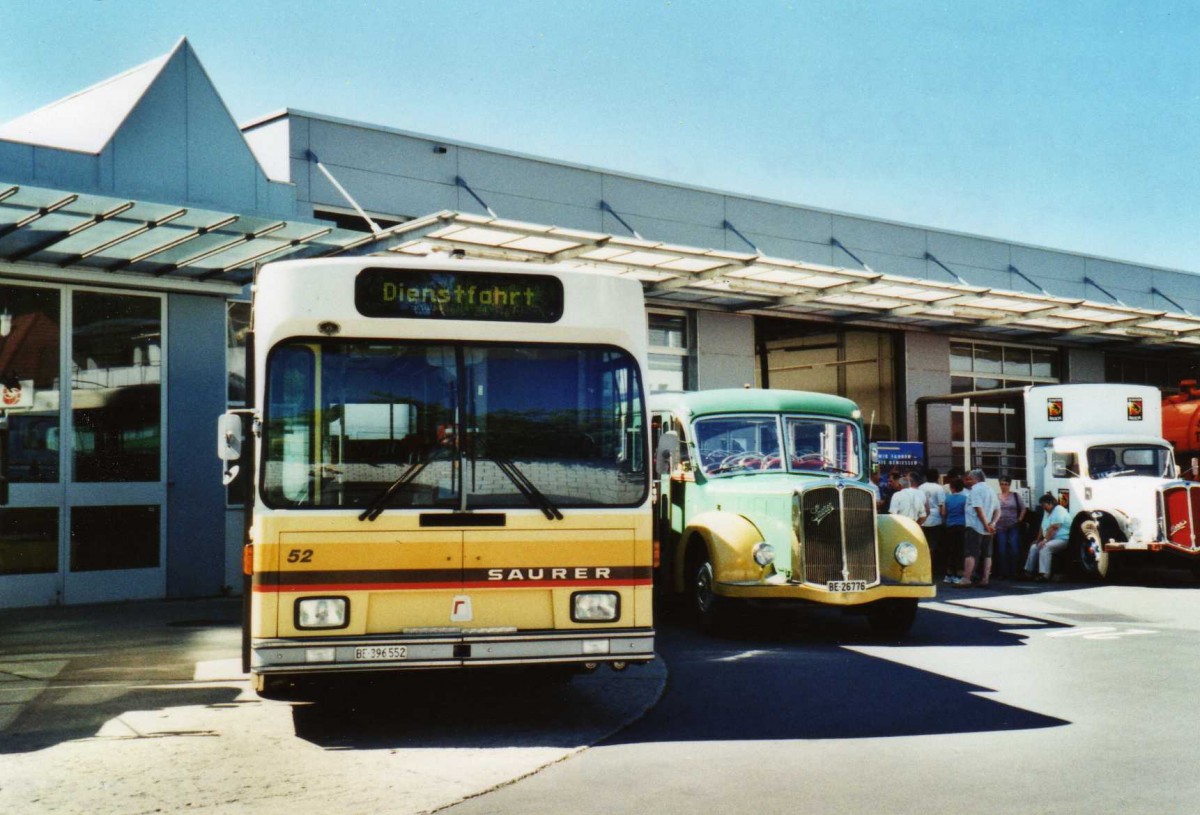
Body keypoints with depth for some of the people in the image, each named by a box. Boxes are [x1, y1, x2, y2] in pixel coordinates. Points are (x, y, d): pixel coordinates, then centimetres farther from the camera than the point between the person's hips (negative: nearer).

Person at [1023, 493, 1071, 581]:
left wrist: (1045, 540, -27)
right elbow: (1043, 527, 16)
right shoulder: (1047, 512, 16)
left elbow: (1053, 528, -24)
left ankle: (1044, 574, -37)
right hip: (1052, 540, 10)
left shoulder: (1059, 511, -16)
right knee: (1034, 547, 3)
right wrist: (1038, 540, 8)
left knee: (1045, 548, -31)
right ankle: (1029, 571, 3)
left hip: (1062, 539, -10)